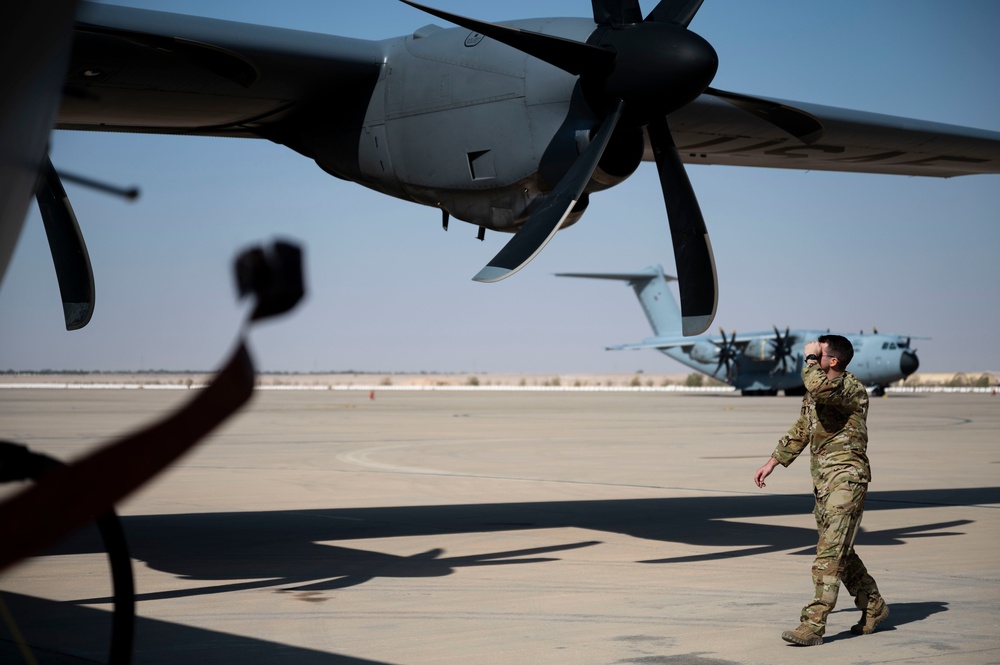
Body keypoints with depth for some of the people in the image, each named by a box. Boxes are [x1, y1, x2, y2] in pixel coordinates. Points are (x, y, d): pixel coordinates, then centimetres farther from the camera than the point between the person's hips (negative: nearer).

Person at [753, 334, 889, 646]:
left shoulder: (852, 388, -14)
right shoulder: (816, 391, 14)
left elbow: (819, 388, -35)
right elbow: (800, 431, 25)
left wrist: (810, 358, -18)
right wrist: (771, 463, 24)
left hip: (846, 479, -9)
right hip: (822, 480, 9)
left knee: (829, 553, -13)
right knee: (841, 552, 17)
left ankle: (813, 625, -15)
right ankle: (874, 608, 32)